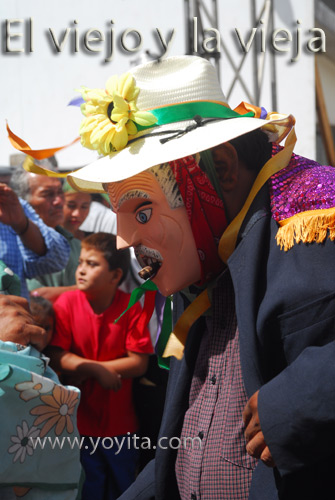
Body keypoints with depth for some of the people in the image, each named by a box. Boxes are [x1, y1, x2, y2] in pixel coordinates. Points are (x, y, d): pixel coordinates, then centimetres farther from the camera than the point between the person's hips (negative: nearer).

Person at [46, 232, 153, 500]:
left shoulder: (131, 307, -11)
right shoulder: (67, 303, -10)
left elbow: (139, 363, -14)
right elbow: (56, 357, -14)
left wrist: (83, 368, -16)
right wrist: (97, 370, -23)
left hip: (120, 424, 1)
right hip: (80, 422, 0)